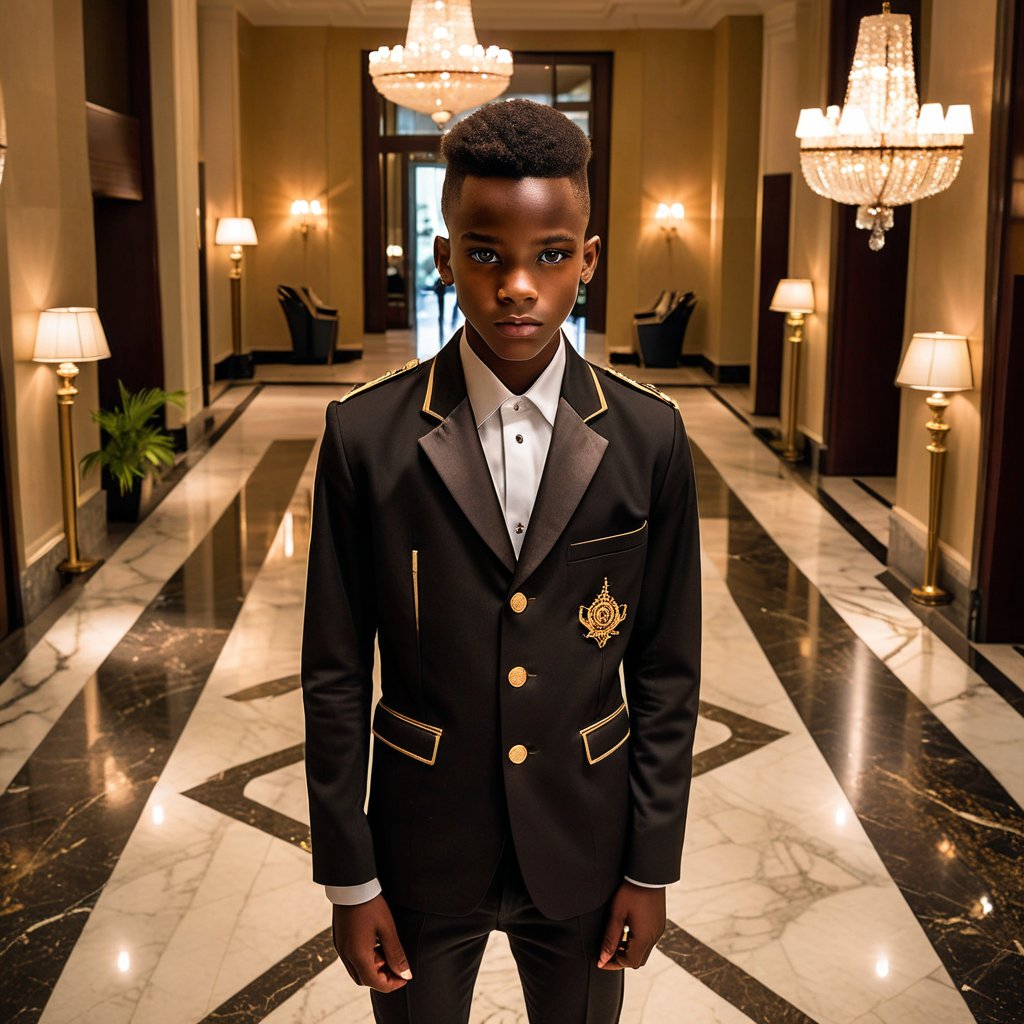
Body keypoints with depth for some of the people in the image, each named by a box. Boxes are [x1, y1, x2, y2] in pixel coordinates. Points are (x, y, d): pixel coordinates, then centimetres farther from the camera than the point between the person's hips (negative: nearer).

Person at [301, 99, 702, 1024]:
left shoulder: (649, 438, -9)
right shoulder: (366, 435, -12)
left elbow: (667, 668, -3)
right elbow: (335, 672, -7)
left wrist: (652, 866, 0)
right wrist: (350, 879, -4)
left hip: (584, 842, 1)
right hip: (425, 845, -1)